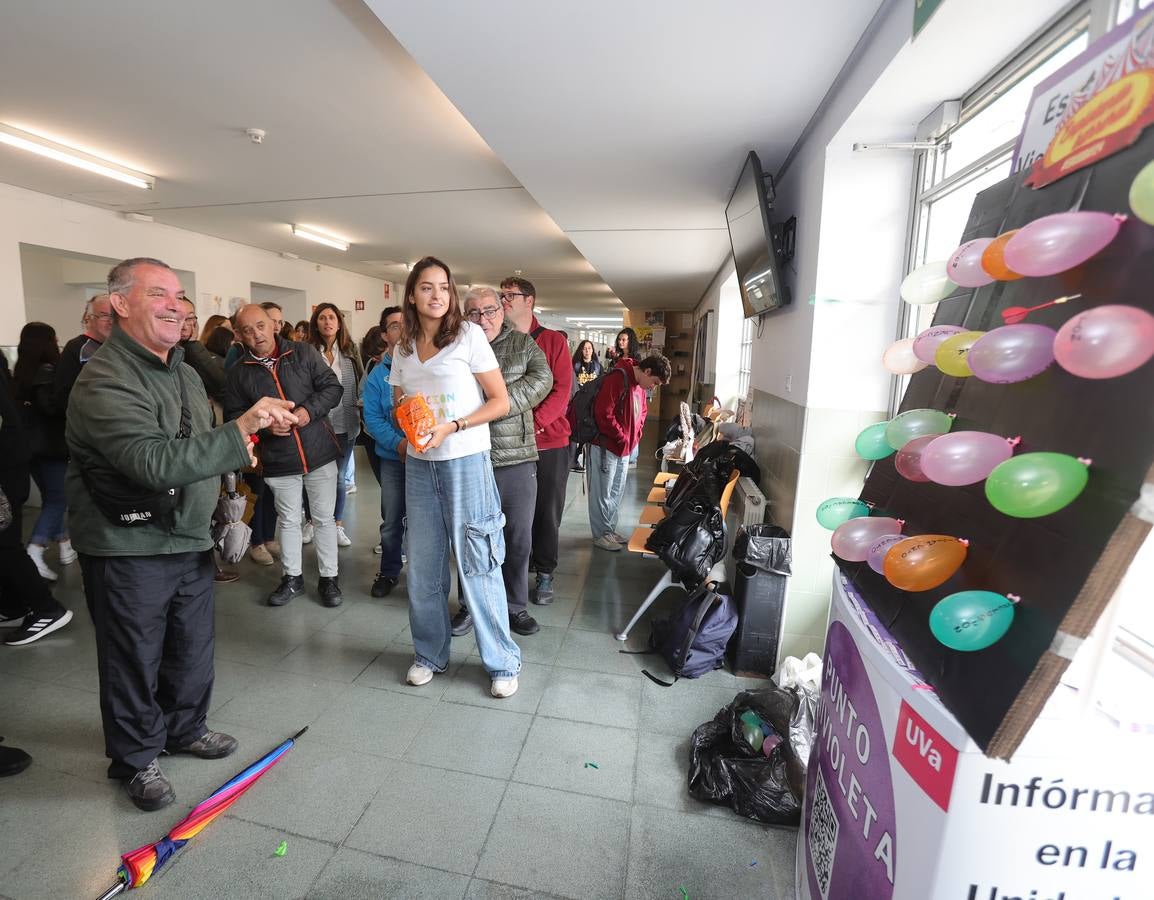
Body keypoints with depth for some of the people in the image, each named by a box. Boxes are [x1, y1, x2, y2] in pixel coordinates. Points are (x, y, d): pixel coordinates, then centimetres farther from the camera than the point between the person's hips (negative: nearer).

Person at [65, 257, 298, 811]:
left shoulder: (184, 371, 10)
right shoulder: (104, 382, -20)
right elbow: (155, 462, -34)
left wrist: (233, 455, 9)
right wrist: (240, 431, -39)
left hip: (189, 538, 8)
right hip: (128, 550, -8)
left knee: (193, 647, 20)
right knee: (134, 659, 10)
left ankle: (185, 729, 42)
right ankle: (137, 758, 31)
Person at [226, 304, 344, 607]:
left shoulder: (304, 353, -2)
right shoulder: (239, 373, 1)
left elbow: (332, 387, -3)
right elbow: (233, 416, 2)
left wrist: (310, 410, -18)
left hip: (319, 453, -1)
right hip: (278, 461, 1)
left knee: (324, 518, 7)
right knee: (288, 521, 15)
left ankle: (329, 578, 22)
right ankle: (292, 577, 32)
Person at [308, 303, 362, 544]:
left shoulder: (351, 350, 4)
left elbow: (362, 382, 8)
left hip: (346, 425, 2)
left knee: (339, 476, 12)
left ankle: (338, 524, 25)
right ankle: (312, 522, 29)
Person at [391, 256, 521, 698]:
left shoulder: (469, 335, -4)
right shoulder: (403, 347, 11)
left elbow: (501, 401, -6)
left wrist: (451, 427, -17)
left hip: (466, 462, -5)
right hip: (419, 465, 5)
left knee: (477, 565, -1)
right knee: (423, 565, 9)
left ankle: (503, 662, 15)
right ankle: (429, 653, 29)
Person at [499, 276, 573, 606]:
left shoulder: (553, 340, 1)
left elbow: (562, 390, -7)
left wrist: (534, 423, -19)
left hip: (550, 443, -1)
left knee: (547, 512, 8)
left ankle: (544, 574, 24)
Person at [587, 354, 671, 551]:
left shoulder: (639, 386, 10)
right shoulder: (618, 379, -19)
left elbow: (642, 411, 24)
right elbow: (603, 413, -25)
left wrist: (635, 435, 8)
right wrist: (622, 437, -17)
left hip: (625, 449, 9)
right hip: (606, 446, -9)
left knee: (617, 492, 17)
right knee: (602, 493, 2)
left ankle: (610, 530, 29)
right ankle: (600, 535, 13)